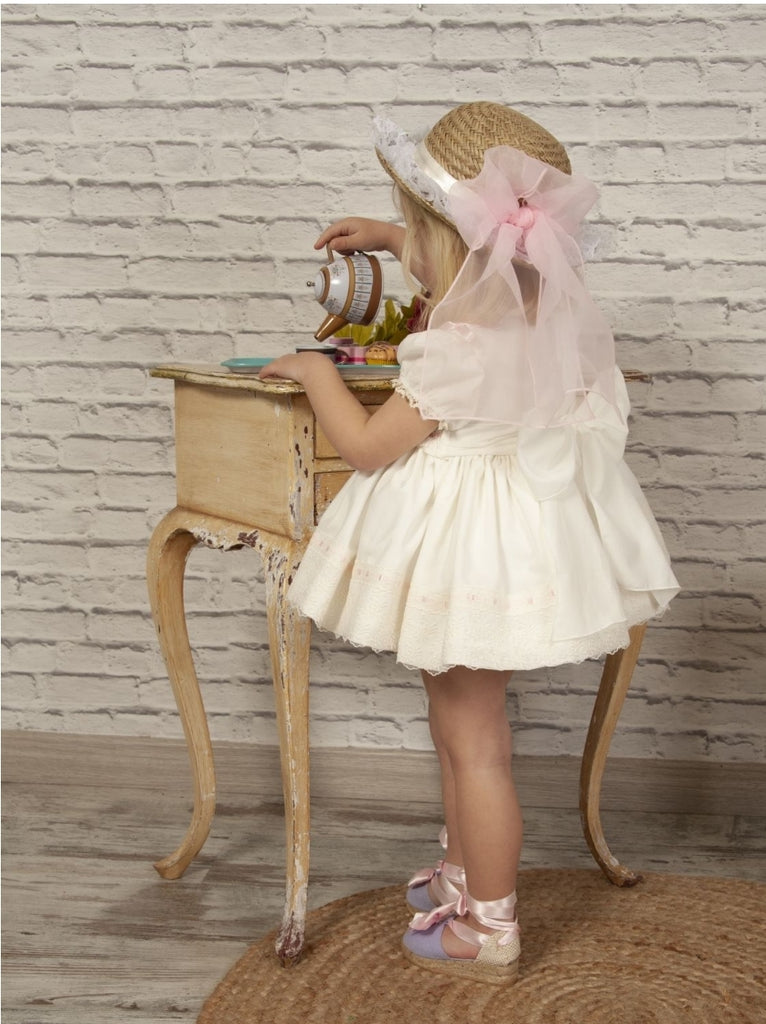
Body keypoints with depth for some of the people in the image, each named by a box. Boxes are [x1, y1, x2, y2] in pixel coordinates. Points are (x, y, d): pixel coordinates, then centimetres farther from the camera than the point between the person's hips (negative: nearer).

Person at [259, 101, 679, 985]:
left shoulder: (459, 352, -29)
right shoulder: (546, 307, -4)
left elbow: (366, 445, -18)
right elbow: (475, 273, 23)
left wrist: (314, 371, -4)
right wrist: (390, 236, 23)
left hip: (470, 550, -9)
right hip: (517, 533, 9)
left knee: (472, 741, 5)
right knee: (461, 724, 24)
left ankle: (488, 934, 20)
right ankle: (465, 870, 43)